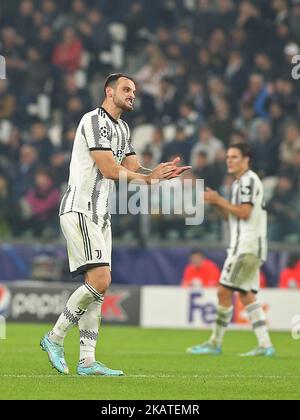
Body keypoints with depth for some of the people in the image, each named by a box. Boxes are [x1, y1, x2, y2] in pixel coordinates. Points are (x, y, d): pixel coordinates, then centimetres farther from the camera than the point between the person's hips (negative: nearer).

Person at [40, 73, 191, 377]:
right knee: (99, 280, -18)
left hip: (100, 215, 10)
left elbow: (133, 169, 15)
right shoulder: (95, 120, -11)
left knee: (99, 285, 4)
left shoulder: (121, 128, 20)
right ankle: (54, 338, -5)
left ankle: (87, 360, 4)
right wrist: (149, 178, -12)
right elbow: (109, 169, -18)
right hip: (80, 210, -10)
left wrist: (161, 172, -3)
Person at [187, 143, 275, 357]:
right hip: (248, 248, 10)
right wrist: (217, 204, 7)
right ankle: (265, 345, 3)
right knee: (247, 295, 7)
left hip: (247, 247, -10)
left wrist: (219, 200, -12)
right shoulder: (241, 182, 22)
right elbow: (234, 217, 23)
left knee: (224, 291, -9)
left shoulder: (249, 180, -9)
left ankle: (215, 343, -6)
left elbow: (244, 212, -18)